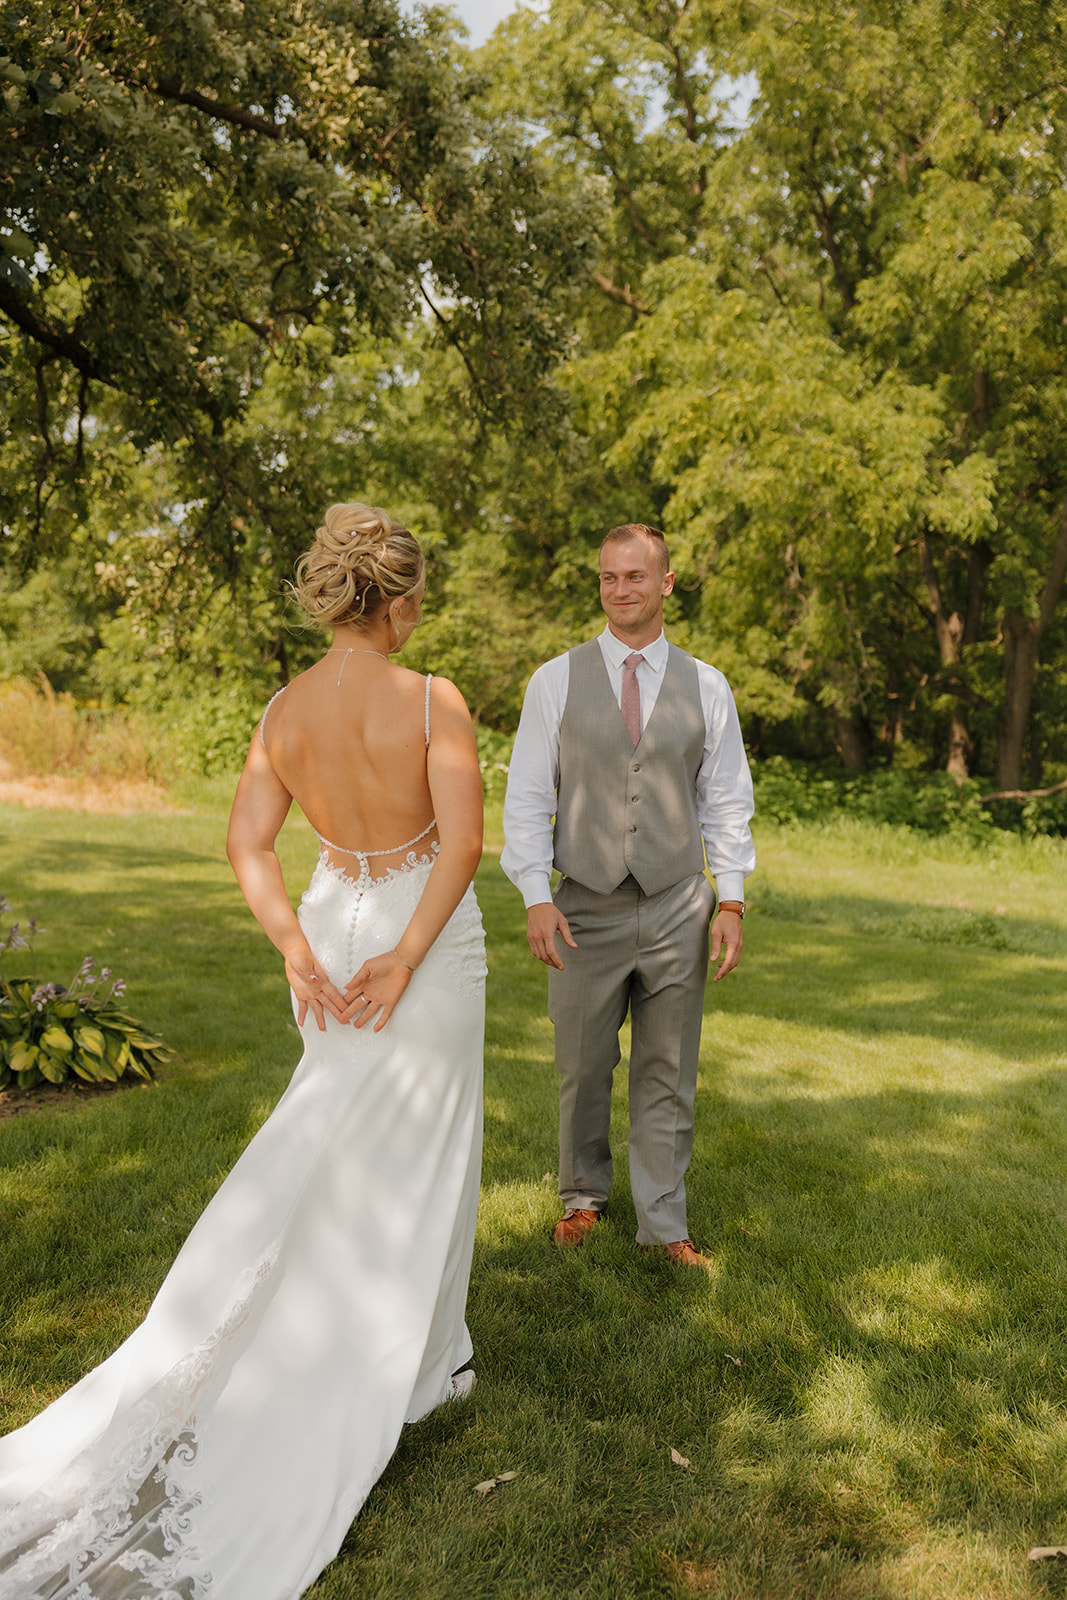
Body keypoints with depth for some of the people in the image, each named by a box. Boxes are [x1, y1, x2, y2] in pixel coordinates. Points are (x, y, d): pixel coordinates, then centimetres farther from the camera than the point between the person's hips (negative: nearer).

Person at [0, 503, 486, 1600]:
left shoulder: (284, 711, -1)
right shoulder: (432, 702, -17)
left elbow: (247, 842, -5)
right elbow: (464, 837, -24)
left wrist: (302, 953, -9)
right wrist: (407, 959, -19)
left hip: (333, 929, 5)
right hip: (423, 935, -5)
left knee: (333, 1144, 21)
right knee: (415, 1153, 10)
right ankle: (410, 1363, 24)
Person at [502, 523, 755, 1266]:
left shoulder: (706, 686, 4)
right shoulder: (556, 680, 0)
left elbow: (727, 801, 6)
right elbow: (528, 797, 0)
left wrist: (730, 901, -1)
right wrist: (537, 897, -9)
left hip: (678, 910, 1)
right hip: (587, 910, -1)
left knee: (668, 1076, 8)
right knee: (584, 1070, 11)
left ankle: (664, 1222, 22)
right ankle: (585, 1196, 33)